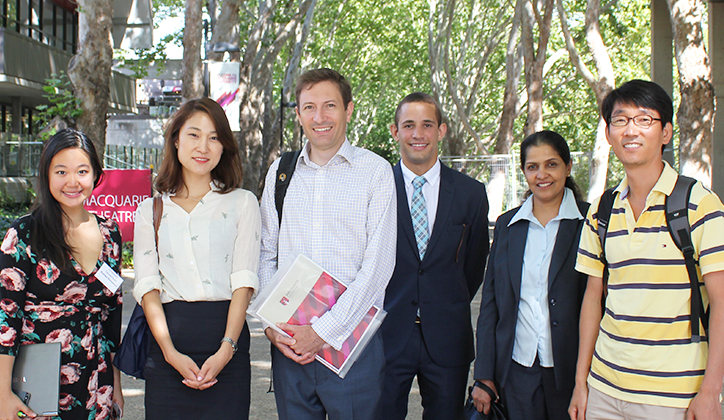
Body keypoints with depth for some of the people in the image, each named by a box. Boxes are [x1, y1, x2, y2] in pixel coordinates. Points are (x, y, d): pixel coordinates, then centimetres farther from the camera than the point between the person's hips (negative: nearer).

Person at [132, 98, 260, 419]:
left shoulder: (242, 203, 8)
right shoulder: (150, 210, 12)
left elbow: (244, 280, -1)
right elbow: (147, 285, 3)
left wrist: (225, 350, -14)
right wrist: (171, 352, -11)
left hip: (225, 332, -1)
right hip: (168, 338, 1)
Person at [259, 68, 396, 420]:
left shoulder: (375, 171, -3)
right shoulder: (280, 171, 9)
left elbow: (378, 265, -8)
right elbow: (266, 255, 11)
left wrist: (325, 331, -12)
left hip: (351, 336, -3)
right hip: (288, 340, 3)